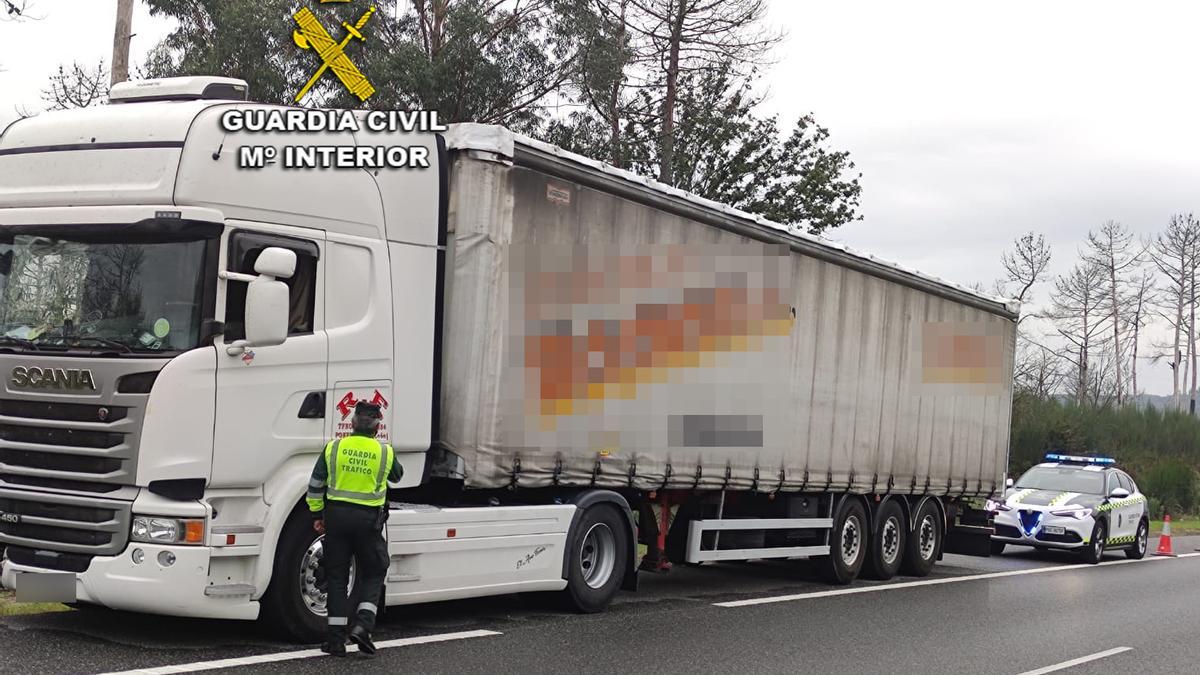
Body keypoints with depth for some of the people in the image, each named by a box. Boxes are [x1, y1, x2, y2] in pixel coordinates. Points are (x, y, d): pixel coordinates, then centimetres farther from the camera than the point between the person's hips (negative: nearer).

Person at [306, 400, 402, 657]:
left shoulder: (333, 448, -1)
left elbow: (315, 486, 2)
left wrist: (317, 515, 13)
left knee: (337, 577, 8)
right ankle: (362, 625, -7)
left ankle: (336, 638, 8)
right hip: (368, 519, -1)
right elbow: (396, 476, 19)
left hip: (336, 514, 2)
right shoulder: (385, 452, -2)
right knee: (373, 574, 12)